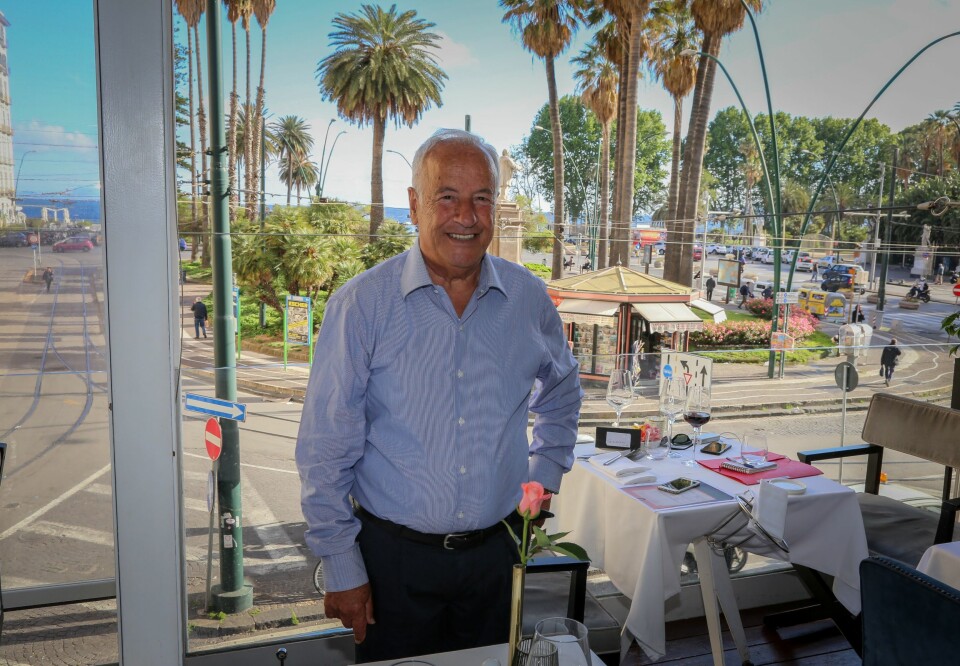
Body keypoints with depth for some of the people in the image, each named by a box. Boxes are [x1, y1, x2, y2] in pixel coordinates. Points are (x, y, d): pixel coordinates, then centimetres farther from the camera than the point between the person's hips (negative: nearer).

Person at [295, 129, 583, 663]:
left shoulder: (529, 298, -1)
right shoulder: (362, 304, -12)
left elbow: (562, 392, 19)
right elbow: (326, 449, -9)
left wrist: (543, 476, 9)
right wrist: (342, 569, -8)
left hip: (496, 553, 3)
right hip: (394, 557, -3)